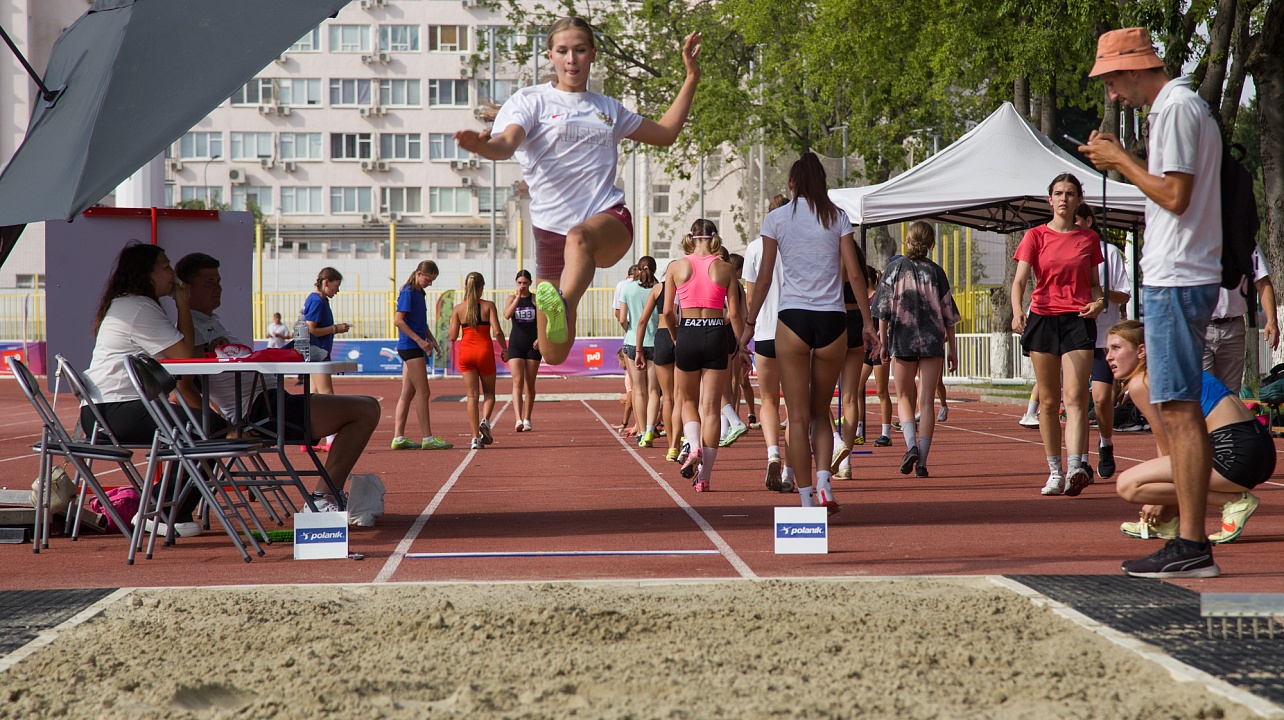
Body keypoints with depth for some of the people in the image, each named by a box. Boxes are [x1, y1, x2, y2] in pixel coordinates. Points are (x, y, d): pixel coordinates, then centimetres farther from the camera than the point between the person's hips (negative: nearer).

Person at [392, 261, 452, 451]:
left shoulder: (419, 292, 17)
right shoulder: (408, 292, -11)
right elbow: (398, 320, -18)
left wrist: (431, 339, 13)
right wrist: (419, 340, -20)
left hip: (414, 348, 10)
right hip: (410, 347, -10)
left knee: (408, 393, 8)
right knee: (423, 392, -10)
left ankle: (398, 437, 9)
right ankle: (428, 438, -11)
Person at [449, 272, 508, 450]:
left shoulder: (458, 309, -1)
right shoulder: (488, 306, -5)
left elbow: (453, 336, -5)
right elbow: (497, 331, -12)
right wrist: (505, 349, 2)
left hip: (465, 352, 1)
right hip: (484, 351, -1)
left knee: (472, 395, 4)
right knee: (489, 392, 16)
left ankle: (476, 437, -4)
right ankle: (485, 420, -12)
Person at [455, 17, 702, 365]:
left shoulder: (608, 108, 20)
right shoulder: (531, 101, 6)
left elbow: (665, 132, 33)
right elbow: (506, 143, -14)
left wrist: (692, 77, 28)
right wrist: (482, 145, -38)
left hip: (610, 221, 0)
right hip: (551, 228, 0)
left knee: (579, 237, -41)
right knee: (554, 355, -1)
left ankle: (563, 307, -69)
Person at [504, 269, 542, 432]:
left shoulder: (536, 299, 4)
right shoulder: (512, 298, 4)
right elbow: (507, 314, -15)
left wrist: (540, 337, -10)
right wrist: (517, 297, -19)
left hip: (532, 345, 1)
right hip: (516, 344, -1)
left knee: (530, 384, 6)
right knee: (517, 382, -14)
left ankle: (527, 420, 16)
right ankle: (519, 420, -24)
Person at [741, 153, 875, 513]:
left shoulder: (776, 219, 3)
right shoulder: (837, 217, 6)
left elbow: (764, 278, 3)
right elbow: (854, 273, 1)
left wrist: (749, 324, 10)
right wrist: (867, 321, 7)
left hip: (793, 320, -2)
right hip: (832, 320, 2)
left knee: (799, 417, 2)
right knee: (821, 413, 15)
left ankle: (806, 499, -2)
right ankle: (823, 483, -4)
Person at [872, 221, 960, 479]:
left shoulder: (894, 267, 1)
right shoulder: (935, 271, 3)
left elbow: (883, 309, -1)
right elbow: (947, 312, 3)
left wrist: (883, 342, 6)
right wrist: (951, 347, 9)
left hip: (901, 340, 0)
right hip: (932, 341, 0)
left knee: (904, 397, 12)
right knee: (927, 402, 3)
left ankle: (911, 446, -12)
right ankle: (922, 462, -2)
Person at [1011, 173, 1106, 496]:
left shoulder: (1089, 239, 11)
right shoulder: (1036, 236, 6)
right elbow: (1019, 280, -2)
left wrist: (1098, 302, -2)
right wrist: (1017, 312, -21)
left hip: (1078, 321, 0)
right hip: (1042, 318, 0)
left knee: (1075, 397, -14)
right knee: (1048, 400, 3)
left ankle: (1075, 469, -25)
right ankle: (1054, 472, 10)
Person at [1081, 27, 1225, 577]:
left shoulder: (1176, 108, -11)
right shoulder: (1185, 106, 20)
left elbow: (1175, 196, -18)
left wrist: (1121, 159, -8)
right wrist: (1123, 162, 15)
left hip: (1176, 280, -10)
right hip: (1180, 278, 10)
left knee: (1178, 409, -11)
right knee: (1179, 410, 9)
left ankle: (1192, 544, -11)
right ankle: (1190, 542, 11)